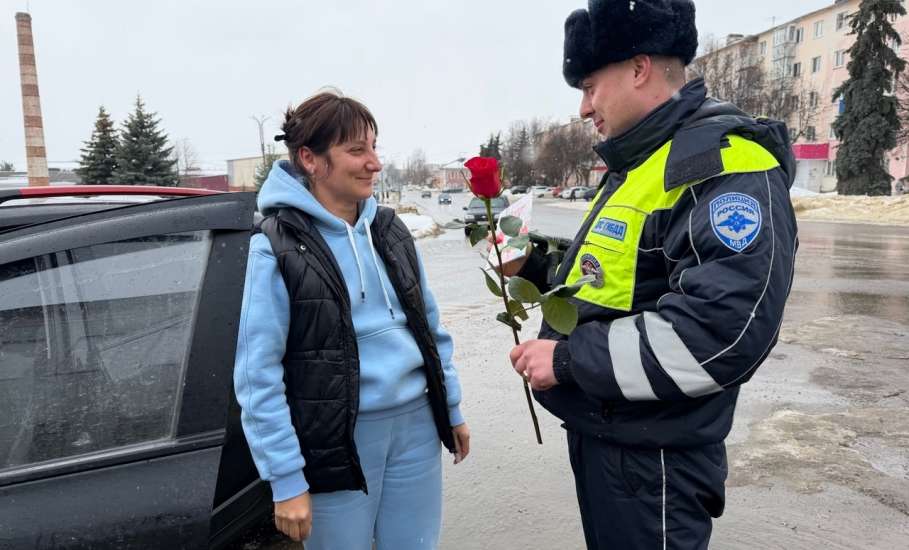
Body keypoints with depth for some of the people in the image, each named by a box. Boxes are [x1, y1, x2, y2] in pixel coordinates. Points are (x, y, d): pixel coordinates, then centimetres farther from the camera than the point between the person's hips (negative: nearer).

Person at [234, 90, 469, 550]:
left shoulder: (389, 228, 6)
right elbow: (258, 374, -12)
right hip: (337, 438, -5)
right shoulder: (277, 247, -12)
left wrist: (452, 409, 14)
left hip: (415, 424, 5)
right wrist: (286, 479, -13)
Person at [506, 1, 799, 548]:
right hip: (598, 432, 9)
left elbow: (724, 332, -31)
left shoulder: (724, 164, -20)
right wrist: (538, 268, 8)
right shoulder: (639, 166, 14)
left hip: (650, 456, -9)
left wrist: (569, 360, -24)